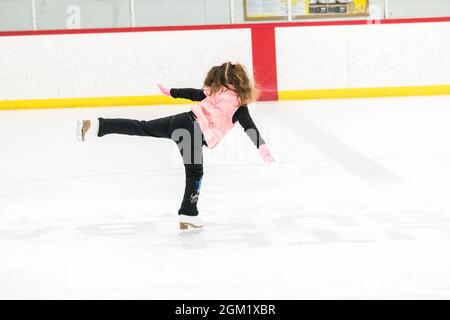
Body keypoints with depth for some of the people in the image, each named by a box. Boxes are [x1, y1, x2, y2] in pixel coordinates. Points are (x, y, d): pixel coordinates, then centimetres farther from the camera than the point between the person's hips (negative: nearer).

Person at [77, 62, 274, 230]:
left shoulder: (216, 91, 23)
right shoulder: (239, 104, 6)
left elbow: (191, 93, 32)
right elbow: (250, 128, -4)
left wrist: (171, 92, 47)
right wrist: (262, 148, -4)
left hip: (184, 120, 6)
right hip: (194, 133, -6)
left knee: (141, 128, 9)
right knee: (195, 174, 6)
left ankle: (97, 126, 0)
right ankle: (188, 214, 7)